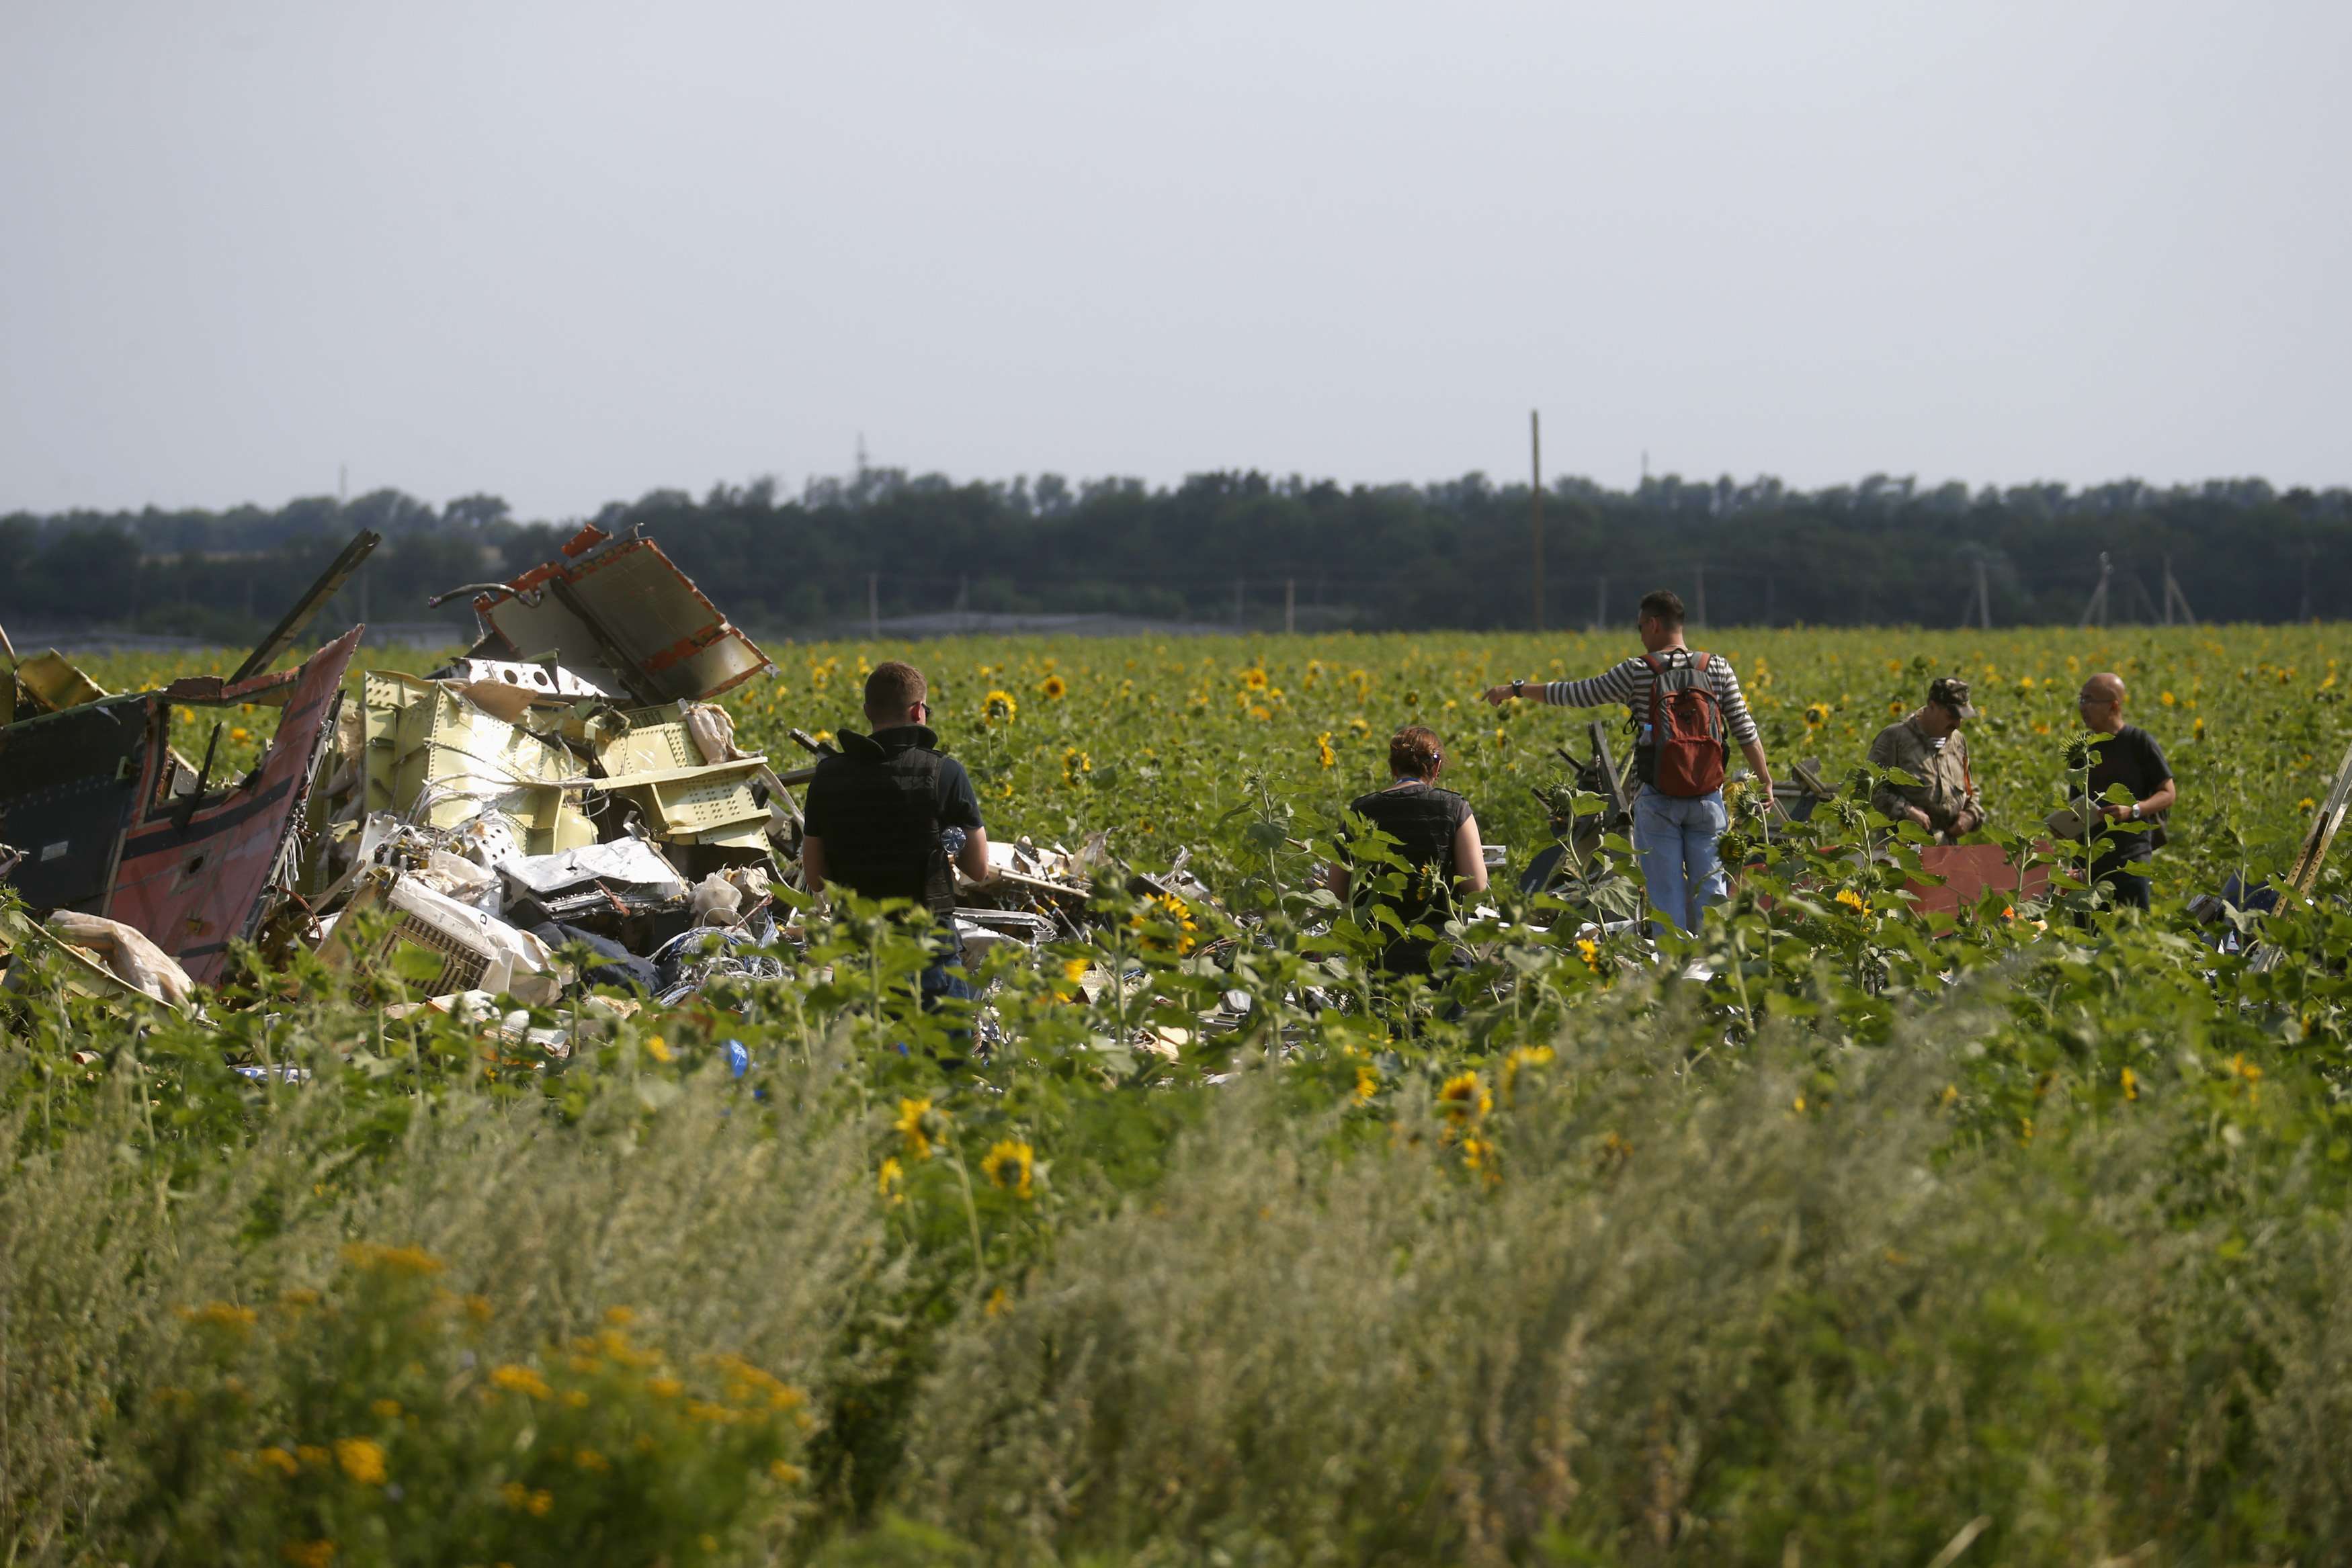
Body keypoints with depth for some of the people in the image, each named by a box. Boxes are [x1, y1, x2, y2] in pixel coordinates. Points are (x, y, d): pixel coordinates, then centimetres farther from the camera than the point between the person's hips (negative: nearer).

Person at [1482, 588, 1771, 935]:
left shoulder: (1638, 673, -6)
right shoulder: (1717, 668, 2)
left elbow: (1577, 694, 2)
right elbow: (1745, 730, 3)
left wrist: (1516, 689, 14)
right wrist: (1765, 780, 16)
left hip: (1658, 800, -2)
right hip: (1708, 800, 2)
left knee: (1665, 893, 2)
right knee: (1709, 888, 6)